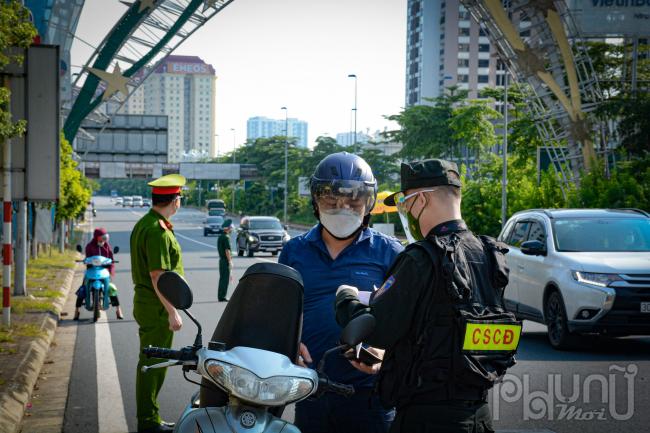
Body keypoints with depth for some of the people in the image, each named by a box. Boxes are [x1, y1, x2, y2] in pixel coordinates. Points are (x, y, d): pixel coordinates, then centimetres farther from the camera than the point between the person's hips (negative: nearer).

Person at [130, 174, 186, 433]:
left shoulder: (143, 224, 12)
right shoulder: (158, 231, -20)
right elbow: (157, 276, -24)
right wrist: (172, 313, -22)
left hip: (145, 302, 10)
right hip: (157, 307, -10)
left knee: (149, 363, 17)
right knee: (153, 364, -2)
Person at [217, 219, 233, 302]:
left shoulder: (220, 236, 13)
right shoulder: (226, 237, -16)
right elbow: (227, 251, -20)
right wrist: (230, 262, -17)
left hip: (221, 260, 9)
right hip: (226, 260, -9)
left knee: (222, 278, 14)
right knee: (225, 279, -5)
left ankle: (220, 296, 18)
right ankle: (222, 297, -4)